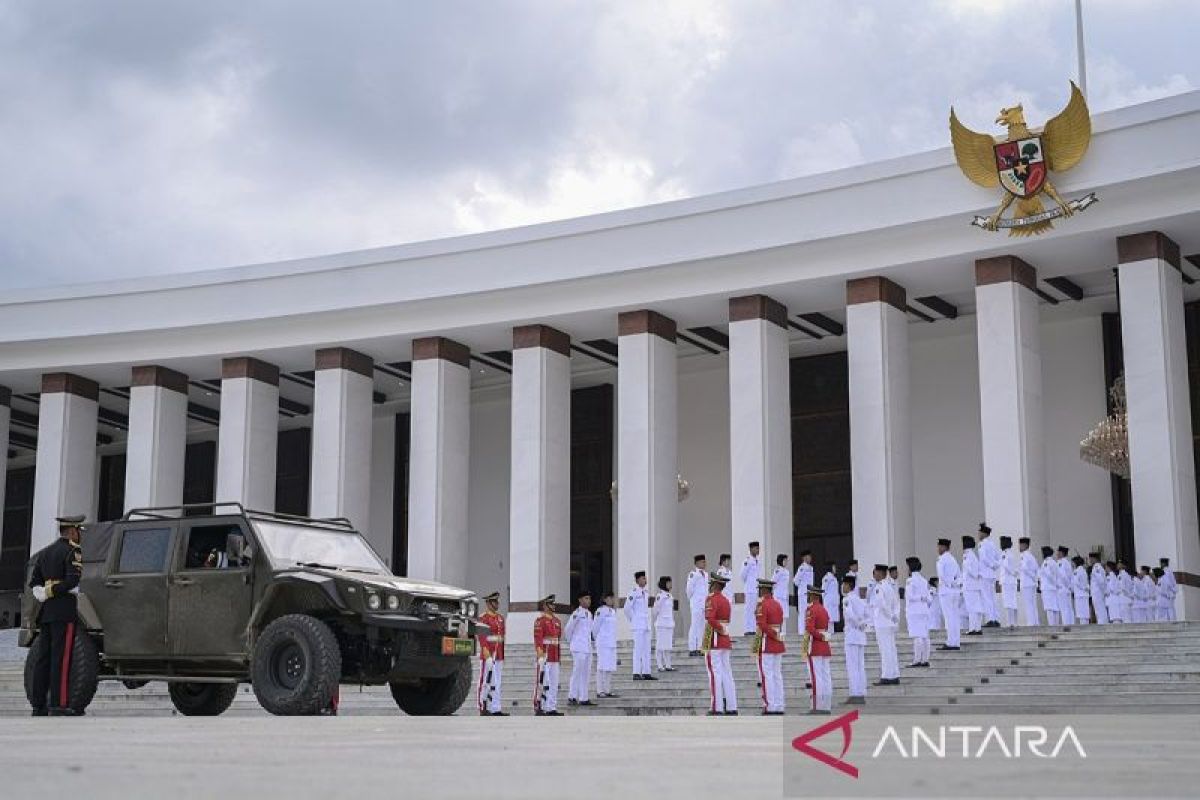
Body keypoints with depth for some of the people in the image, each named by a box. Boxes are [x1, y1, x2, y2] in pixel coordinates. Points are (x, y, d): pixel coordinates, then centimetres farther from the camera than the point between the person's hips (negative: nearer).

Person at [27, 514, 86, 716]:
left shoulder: (44, 552, 19)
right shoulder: (72, 551, -6)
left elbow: (34, 583, 15)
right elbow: (73, 580, -19)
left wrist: (44, 595, 4)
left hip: (46, 610, 8)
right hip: (65, 610, -8)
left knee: (44, 657, 9)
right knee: (62, 657, -9)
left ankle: (38, 705, 9)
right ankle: (59, 705, -11)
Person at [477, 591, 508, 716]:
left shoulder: (501, 617, 15)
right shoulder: (483, 618, -7)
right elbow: (481, 636, -14)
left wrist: (503, 655, 17)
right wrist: (486, 653, -21)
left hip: (499, 655, 7)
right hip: (488, 655, -7)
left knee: (496, 683, 7)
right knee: (485, 682, -2)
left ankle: (495, 710, 9)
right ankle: (483, 709, 2)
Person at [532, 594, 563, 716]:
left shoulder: (556, 620, 14)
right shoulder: (540, 620, -10)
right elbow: (538, 639, -16)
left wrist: (559, 655, 17)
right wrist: (540, 655, -22)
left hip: (555, 657, 8)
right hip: (545, 656, -8)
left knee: (554, 684, 8)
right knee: (542, 683, -3)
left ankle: (552, 708, 12)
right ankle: (539, 709, 1)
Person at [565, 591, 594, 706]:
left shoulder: (589, 614, 12)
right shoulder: (577, 613, -11)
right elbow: (568, 630, -6)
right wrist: (570, 642, 5)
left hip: (587, 648, 8)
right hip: (578, 648, -8)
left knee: (586, 674, 8)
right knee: (577, 674, -6)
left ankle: (583, 698, 13)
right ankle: (572, 698, 0)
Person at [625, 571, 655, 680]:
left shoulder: (646, 591, 13)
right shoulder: (633, 592, -12)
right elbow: (627, 608, -14)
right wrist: (632, 620, -5)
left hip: (646, 625, 8)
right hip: (637, 626, -8)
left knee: (647, 650, 8)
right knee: (638, 648, -10)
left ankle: (646, 673, 12)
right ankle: (636, 674, -8)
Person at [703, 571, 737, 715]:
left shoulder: (712, 599, -11)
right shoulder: (726, 600, 15)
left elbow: (710, 618, -27)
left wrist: (720, 629, -15)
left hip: (714, 640, -8)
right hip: (725, 641, 8)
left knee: (715, 674, -6)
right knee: (726, 674, 8)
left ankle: (717, 708, -7)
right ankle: (731, 707, 8)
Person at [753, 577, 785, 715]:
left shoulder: (762, 604, -12)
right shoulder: (778, 604, 13)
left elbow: (762, 626, -20)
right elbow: (780, 623, 15)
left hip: (766, 643, -8)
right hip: (778, 643, 8)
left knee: (766, 676, -6)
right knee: (777, 675, 9)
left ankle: (770, 707, -9)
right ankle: (779, 707, 9)